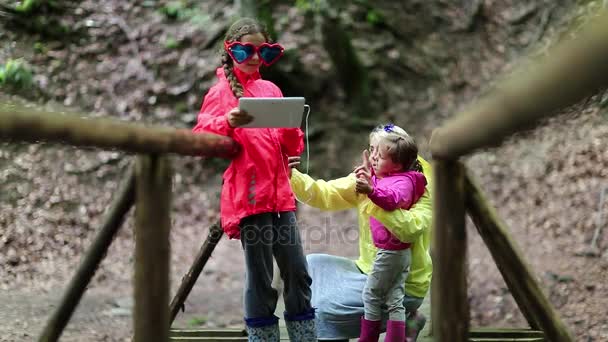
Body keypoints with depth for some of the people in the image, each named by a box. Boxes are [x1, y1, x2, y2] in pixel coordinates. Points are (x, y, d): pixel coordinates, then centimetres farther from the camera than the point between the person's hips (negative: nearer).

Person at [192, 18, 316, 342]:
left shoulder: (270, 89, 16)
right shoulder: (222, 90, 1)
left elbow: (292, 147, 15)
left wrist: (292, 127, -6)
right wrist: (228, 123, -23)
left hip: (280, 193, 5)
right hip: (248, 194, -5)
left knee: (297, 272, 7)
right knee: (260, 278, -1)